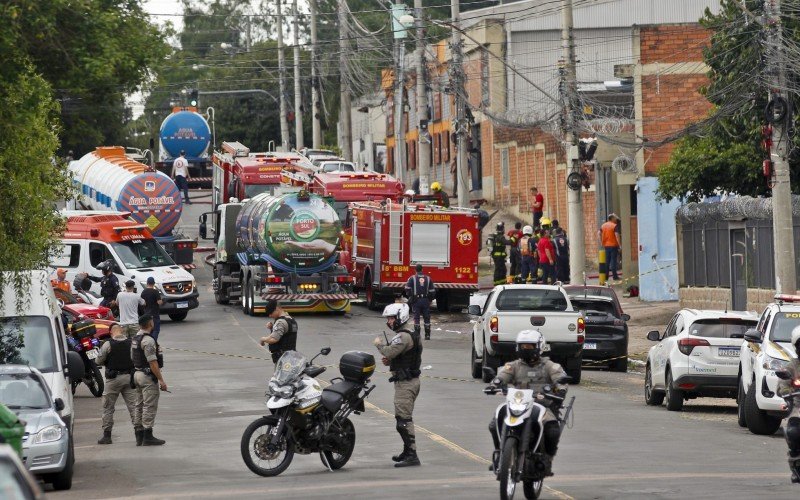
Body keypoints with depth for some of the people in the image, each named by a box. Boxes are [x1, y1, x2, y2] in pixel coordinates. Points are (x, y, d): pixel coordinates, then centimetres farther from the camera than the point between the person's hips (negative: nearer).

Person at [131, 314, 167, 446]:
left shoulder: (135, 339, 12)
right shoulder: (148, 340, -18)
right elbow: (153, 363, -21)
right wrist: (161, 380, -19)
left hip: (137, 374, 10)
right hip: (148, 376, -10)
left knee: (142, 405, 14)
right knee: (150, 406, -7)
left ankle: (141, 435, 17)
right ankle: (148, 437, -8)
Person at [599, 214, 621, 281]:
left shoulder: (603, 225, 9)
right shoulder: (614, 226, -10)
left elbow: (599, 233, 7)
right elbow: (616, 235, -19)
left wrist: (601, 242, 12)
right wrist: (619, 244, -16)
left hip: (606, 245, 6)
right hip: (613, 245, -6)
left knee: (607, 261, 11)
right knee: (613, 260, -3)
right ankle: (615, 276, -2)